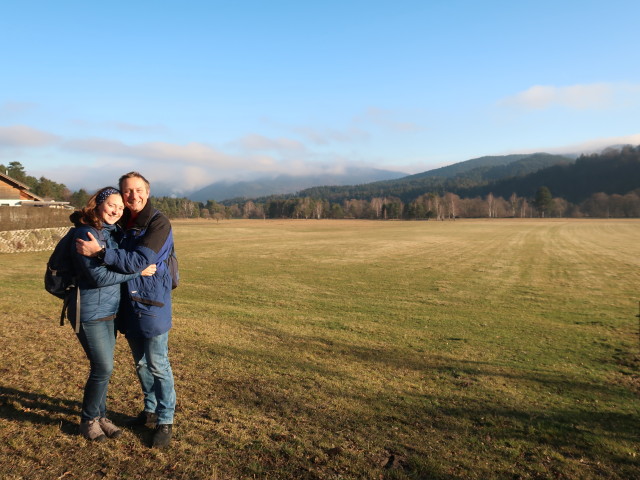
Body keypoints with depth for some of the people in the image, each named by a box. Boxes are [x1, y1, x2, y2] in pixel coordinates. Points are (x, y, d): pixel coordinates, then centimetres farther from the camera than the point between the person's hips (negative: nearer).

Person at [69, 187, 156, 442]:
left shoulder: (113, 232, 7)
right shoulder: (86, 233, -16)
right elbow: (100, 276, -21)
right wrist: (138, 271, -18)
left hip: (110, 311, 7)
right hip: (90, 312, -7)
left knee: (103, 367, 14)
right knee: (103, 368, -2)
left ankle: (100, 416, 29)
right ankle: (88, 420, 19)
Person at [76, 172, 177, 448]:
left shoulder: (158, 223, -15)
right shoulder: (120, 223, 7)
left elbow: (139, 261, -24)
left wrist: (99, 252, -27)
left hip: (152, 303, -7)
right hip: (128, 303, 7)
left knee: (158, 365, 2)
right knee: (140, 363, 19)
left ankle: (165, 421, 17)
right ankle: (150, 410, 36)